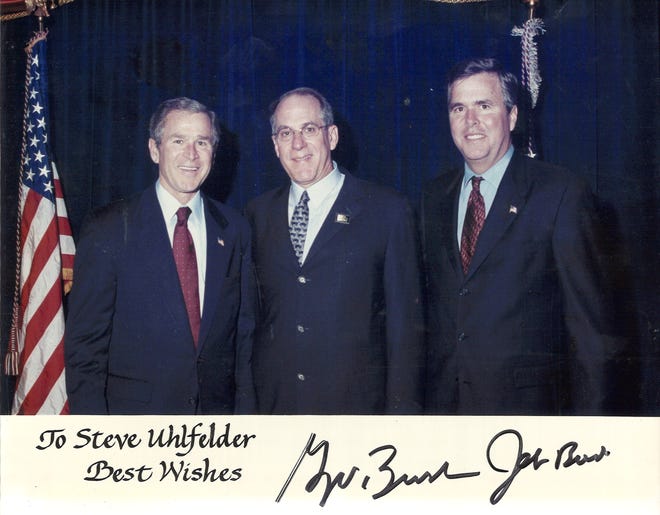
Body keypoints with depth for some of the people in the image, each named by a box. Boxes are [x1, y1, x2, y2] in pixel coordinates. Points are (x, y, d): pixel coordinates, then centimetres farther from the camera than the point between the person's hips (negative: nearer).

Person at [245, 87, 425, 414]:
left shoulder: (387, 211, -3)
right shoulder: (258, 214, 8)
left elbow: (406, 324, -4)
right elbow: (248, 316, 11)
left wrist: (402, 410, -9)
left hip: (357, 403, -2)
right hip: (273, 405, 3)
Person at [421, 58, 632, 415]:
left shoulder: (563, 194, -7)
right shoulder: (433, 197, 9)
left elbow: (592, 322, -8)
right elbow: (429, 300, 12)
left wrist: (588, 420, -11)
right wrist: (415, 396, 7)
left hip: (525, 400, -4)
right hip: (442, 400, 4)